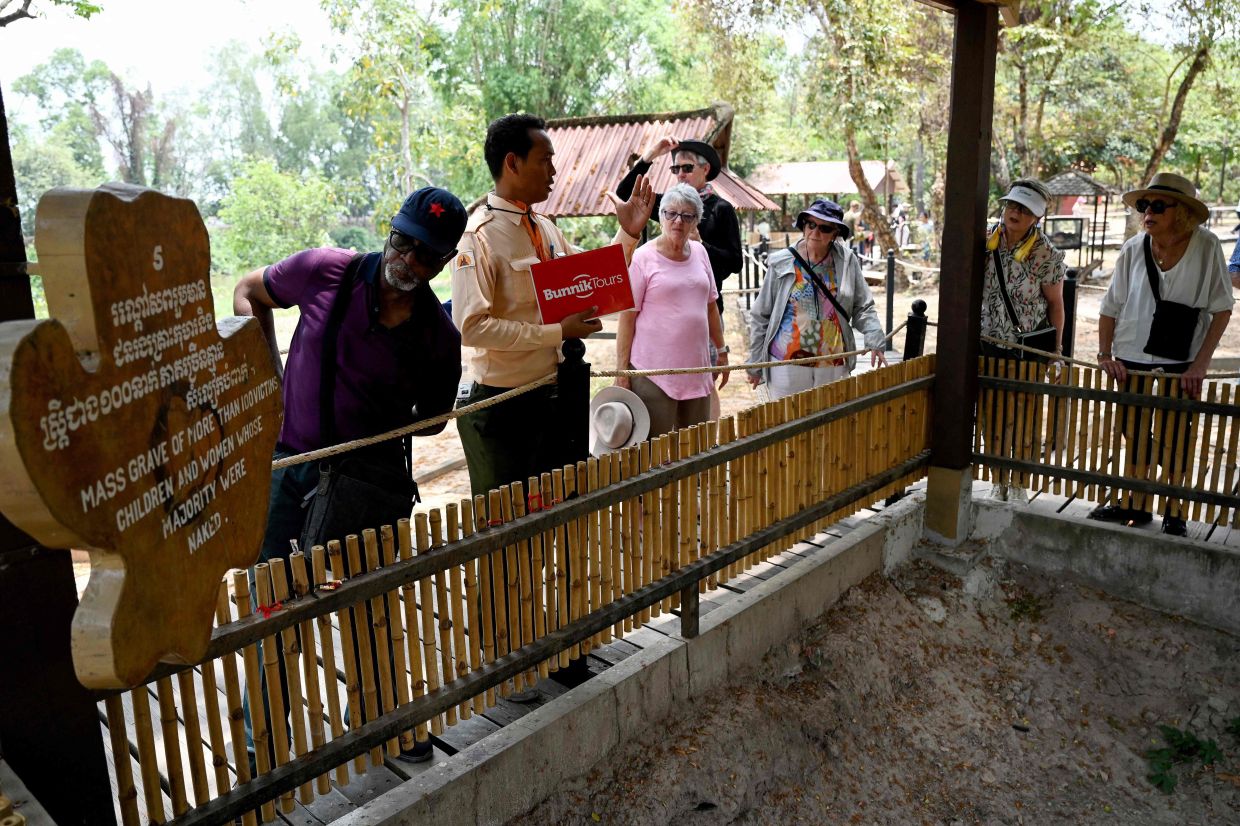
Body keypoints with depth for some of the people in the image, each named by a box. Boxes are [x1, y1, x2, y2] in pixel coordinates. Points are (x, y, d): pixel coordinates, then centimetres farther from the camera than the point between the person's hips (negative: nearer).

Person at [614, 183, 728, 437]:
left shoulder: (699, 252, 10)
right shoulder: (643, 258, -6)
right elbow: (627, 317, -8)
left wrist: (721, 350, 20)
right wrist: (622, 370, -11)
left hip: (696, 368, 6)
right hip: (653, 371, -5)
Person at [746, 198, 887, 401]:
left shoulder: (847, 261, 0)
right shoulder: (781, 264, -3)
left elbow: (863, 308, 6)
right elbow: (760, 316, 3)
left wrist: (875, 341, -11)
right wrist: (755, 364, 4)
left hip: (834, 367, 1)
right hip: (786, 366, -1)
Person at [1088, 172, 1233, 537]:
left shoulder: (1206, 246, -10)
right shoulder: (1134, 249, -5)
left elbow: (1221, 309, -6)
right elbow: (1111, 307, 4)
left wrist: (1200, 363, -12)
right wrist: (1105, 355, -3)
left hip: (1181, 365, -2)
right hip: (1132, 361, 2)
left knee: (1175, 438, 7)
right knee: (1134, 434, 12)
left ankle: (1173, 510, 23)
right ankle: (1135, 505, 29)